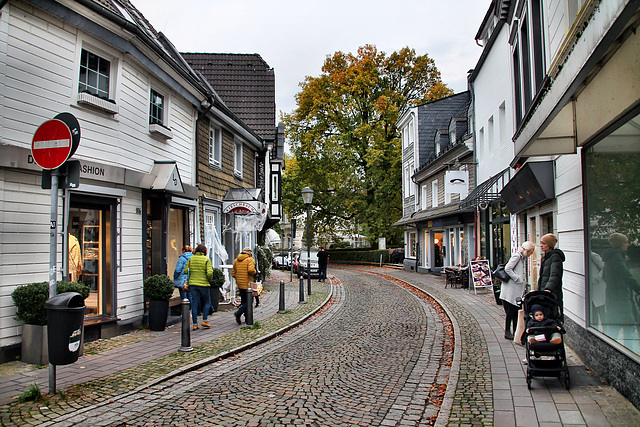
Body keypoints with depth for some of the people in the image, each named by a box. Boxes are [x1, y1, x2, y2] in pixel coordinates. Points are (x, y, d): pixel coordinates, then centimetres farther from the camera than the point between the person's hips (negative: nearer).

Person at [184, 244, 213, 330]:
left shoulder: (191, 259, 4)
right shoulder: (206, 259, -6)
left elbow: (185, 271, 2)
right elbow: (209, 273, -15)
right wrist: (209, 280, 3)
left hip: (192, 284, 3)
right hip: (203, 284, -3)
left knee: (194, 304, 6)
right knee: (207, 302, 14)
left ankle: (195, 324, 6)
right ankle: (204, 321, 7)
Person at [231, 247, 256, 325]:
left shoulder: (236, 260, 12)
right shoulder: (250, 259, -9)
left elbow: (233, 273, 12)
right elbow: (251, 270, -25)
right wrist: (255, 272, -5)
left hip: (240, 284, 7)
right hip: (248, 284, -7)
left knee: (244, 301, 15)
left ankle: (247, 317, 18)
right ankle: (239, 312, -20)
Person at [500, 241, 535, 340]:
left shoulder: (523, 258, 16)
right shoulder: (517, 256, -12)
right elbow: (507, 269, -21)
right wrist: (518, 279, -18)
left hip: (518, 291, 9)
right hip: (510, 290, -9)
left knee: (517, 312, 9)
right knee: (510, 312, -3)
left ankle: (515, 332, 15)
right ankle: (507, 332, 6)